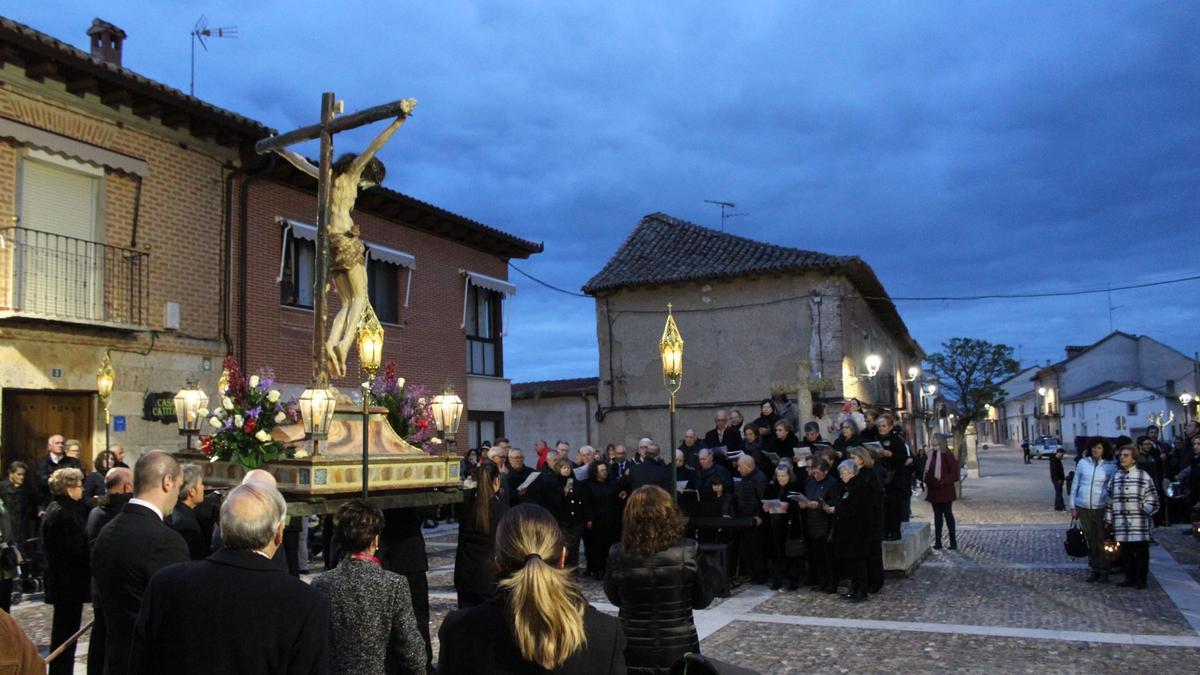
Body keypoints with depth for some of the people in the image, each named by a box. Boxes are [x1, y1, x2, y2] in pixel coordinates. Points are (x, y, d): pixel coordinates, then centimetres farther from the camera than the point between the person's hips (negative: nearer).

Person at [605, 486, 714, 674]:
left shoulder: (617, 554, -15)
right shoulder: (688, 551, -17)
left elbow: (614, 598, 3)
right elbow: (702, 600, -3)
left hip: (633, 651, 1)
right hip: (678, 650, 0)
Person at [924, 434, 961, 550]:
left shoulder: (947, 454, -11)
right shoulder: (932, 454, 10)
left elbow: (954, 473, -15)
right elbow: (928, 471, 17)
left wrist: (943, 482, -18)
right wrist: (928, 481, 3)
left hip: (945, 491, -7)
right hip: (934, 491, 7)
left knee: (948, 514, 0)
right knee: (937, 515, 10)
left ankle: (953, 541, 8)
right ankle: (937, 541, 14)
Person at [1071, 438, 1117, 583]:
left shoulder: (1111, 466, -1)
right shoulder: (1082, 463, 4)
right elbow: (1075, 485, 8)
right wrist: (1073, 506, 6)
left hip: (1101, 508, -2)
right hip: (1083, 508, 2)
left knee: (1102, 541, 4)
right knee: (1090, 540, 10)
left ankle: (1103, 570, 16)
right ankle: (1093, 569, 19)